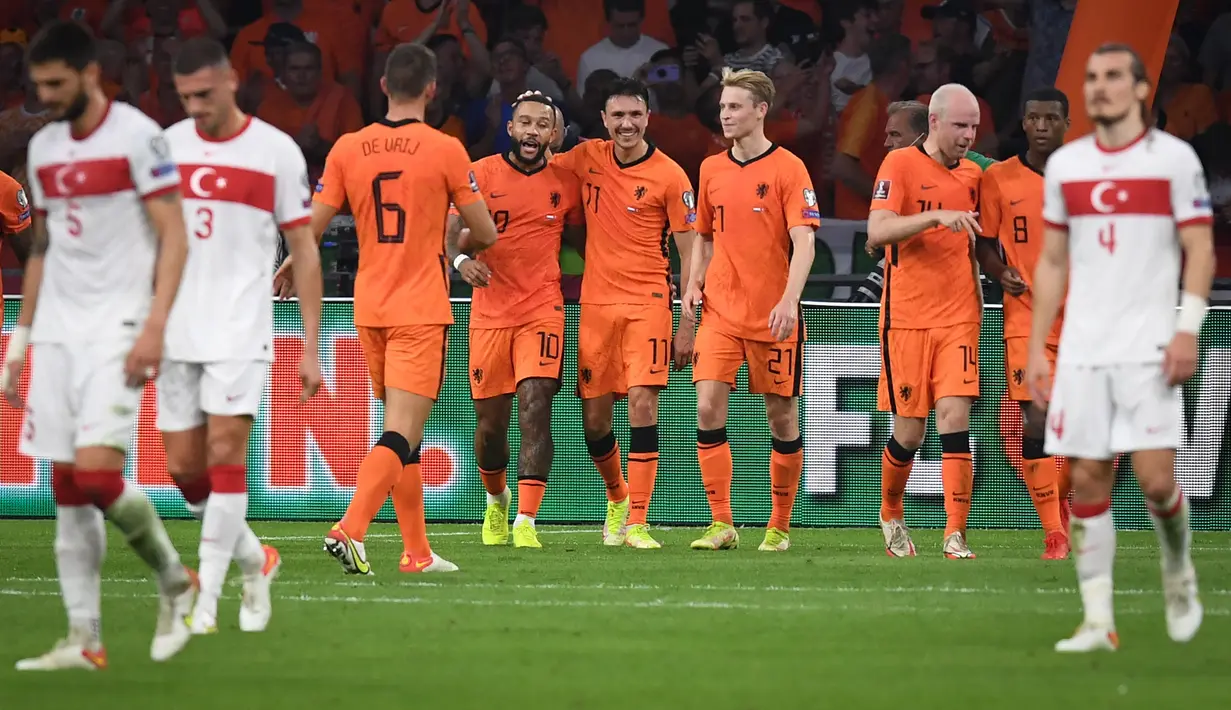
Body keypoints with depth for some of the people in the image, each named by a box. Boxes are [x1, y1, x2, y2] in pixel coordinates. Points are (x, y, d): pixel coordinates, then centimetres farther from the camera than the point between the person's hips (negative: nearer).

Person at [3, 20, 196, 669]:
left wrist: (153, 326, -19)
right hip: (57, 334, 7)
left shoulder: (137, 136, -7)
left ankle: (174, 581, 4)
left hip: (118, 327, -7)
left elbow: (173, 237, -10)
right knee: (67, 488, 2)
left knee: (96, 469, -19)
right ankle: (84, 640, 4)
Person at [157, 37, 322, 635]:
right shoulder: (165, 147, 7)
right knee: (183, 469, 3)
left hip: (240, 332, -4)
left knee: (225, 456, -14)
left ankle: (206, 602, -11)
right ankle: (255, 560, 25)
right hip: (176, 335, 4)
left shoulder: (276, 152, -2)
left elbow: (305, 252, 1)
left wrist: (311, 349, -3)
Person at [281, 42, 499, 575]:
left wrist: (287, 270, 24)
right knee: (402, 433, -9)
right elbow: (486, 234, -2)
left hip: (369, 310, 5)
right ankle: (350, 530, -26)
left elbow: (310, 229, 3)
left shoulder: (347, 149, 2)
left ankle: (417, 551, 17)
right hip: (422, 311, -5)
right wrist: (458, 247, 22)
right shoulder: (445, 150, -7)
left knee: (403, 432, 15)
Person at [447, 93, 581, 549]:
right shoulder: (481, 175, 0)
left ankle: (526, 522, -17)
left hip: (542, 310, 0)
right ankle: (496, 499, 35)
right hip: (490, 312, 0)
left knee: (535, 407, -16)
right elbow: (450, 230, -3)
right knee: (490, 421, 5)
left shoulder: (565, 184, 6)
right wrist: (460, 259, -24)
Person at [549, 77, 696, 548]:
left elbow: (689, 251, -3)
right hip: (596, 302, 4)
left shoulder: (669, 176, -6)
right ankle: (617, 497, 32)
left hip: (647, 302, -4)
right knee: (594, 418, 5)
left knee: (642, 402, -15)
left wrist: (688, 324, -6)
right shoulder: (588, 158, 5)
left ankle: (637, 522, -13)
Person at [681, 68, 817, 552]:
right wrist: (693, 288, 4)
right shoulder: (711, 169, 10)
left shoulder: (787, 168, -6)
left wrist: (789, 300, -24)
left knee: (782, 416, 4)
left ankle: (779, 528, 16)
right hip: (720, 312, 4)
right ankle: (721, 524, -6)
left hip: (774, 317, -4)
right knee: (708, 409, -10)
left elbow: (803, 242, -12)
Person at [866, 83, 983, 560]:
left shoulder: (972, 174, 12)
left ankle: (956, 534, -11)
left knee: (955, 415, -11)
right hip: (906, 318, -3)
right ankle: (891, 516, 28)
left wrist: (977, 298, 14)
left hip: (958, 318, 3)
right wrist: (937, 217, -28)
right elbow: (877, 232, -18)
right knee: (909, 429, 1)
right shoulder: (900, 165, -5)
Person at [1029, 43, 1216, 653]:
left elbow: (1200, 251, -2)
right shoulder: (1064, 165, 11)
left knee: (1155, 478, -12)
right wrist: (1036, 347, 10)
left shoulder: (1173, 158, -1)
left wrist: (1188, 329, -14)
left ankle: (1178, 572, 18)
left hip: (1149, 349, -4)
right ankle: (1098, 620, 4)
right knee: (1087, 482, 0)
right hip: (1081, 350, 4)